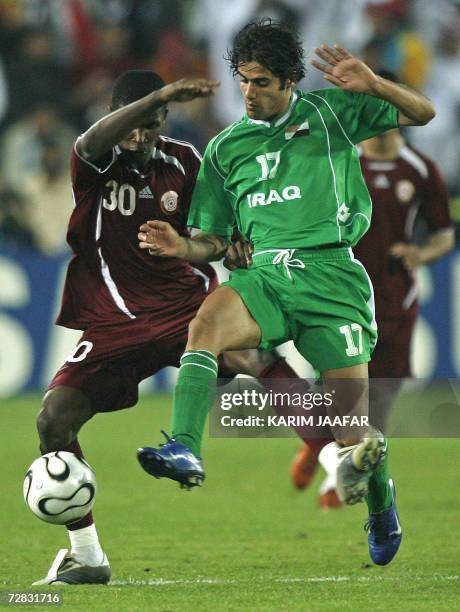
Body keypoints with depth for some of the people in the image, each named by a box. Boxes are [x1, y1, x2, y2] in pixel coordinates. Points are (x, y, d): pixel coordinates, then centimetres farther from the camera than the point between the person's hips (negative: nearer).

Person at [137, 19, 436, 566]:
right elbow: (213, 242, 20)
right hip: (263, 273, 2)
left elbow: (422, 113, 11)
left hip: (330, 272, -2)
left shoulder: (329, 113, 11)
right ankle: (184, 450, -48)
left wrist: (370, 86, -7)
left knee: (352, 429, -5)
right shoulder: (225, 148, 18)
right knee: (208, 319, -35)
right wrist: (181, 247, -4)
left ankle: (381, 499, 29)